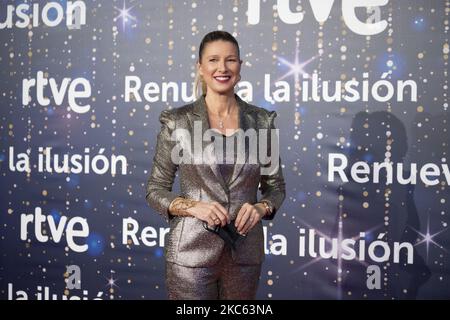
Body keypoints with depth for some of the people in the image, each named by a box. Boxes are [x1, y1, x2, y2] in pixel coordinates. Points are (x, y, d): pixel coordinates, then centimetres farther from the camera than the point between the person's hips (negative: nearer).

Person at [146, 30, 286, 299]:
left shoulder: (261, 121, 2)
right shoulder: (177, 121, -4)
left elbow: (275, 186, 9)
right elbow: (155, 190, 0)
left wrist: (260, 208, -11)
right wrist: (193, 206, -16)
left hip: (245, 251, 3)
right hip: (192, 250, -2)